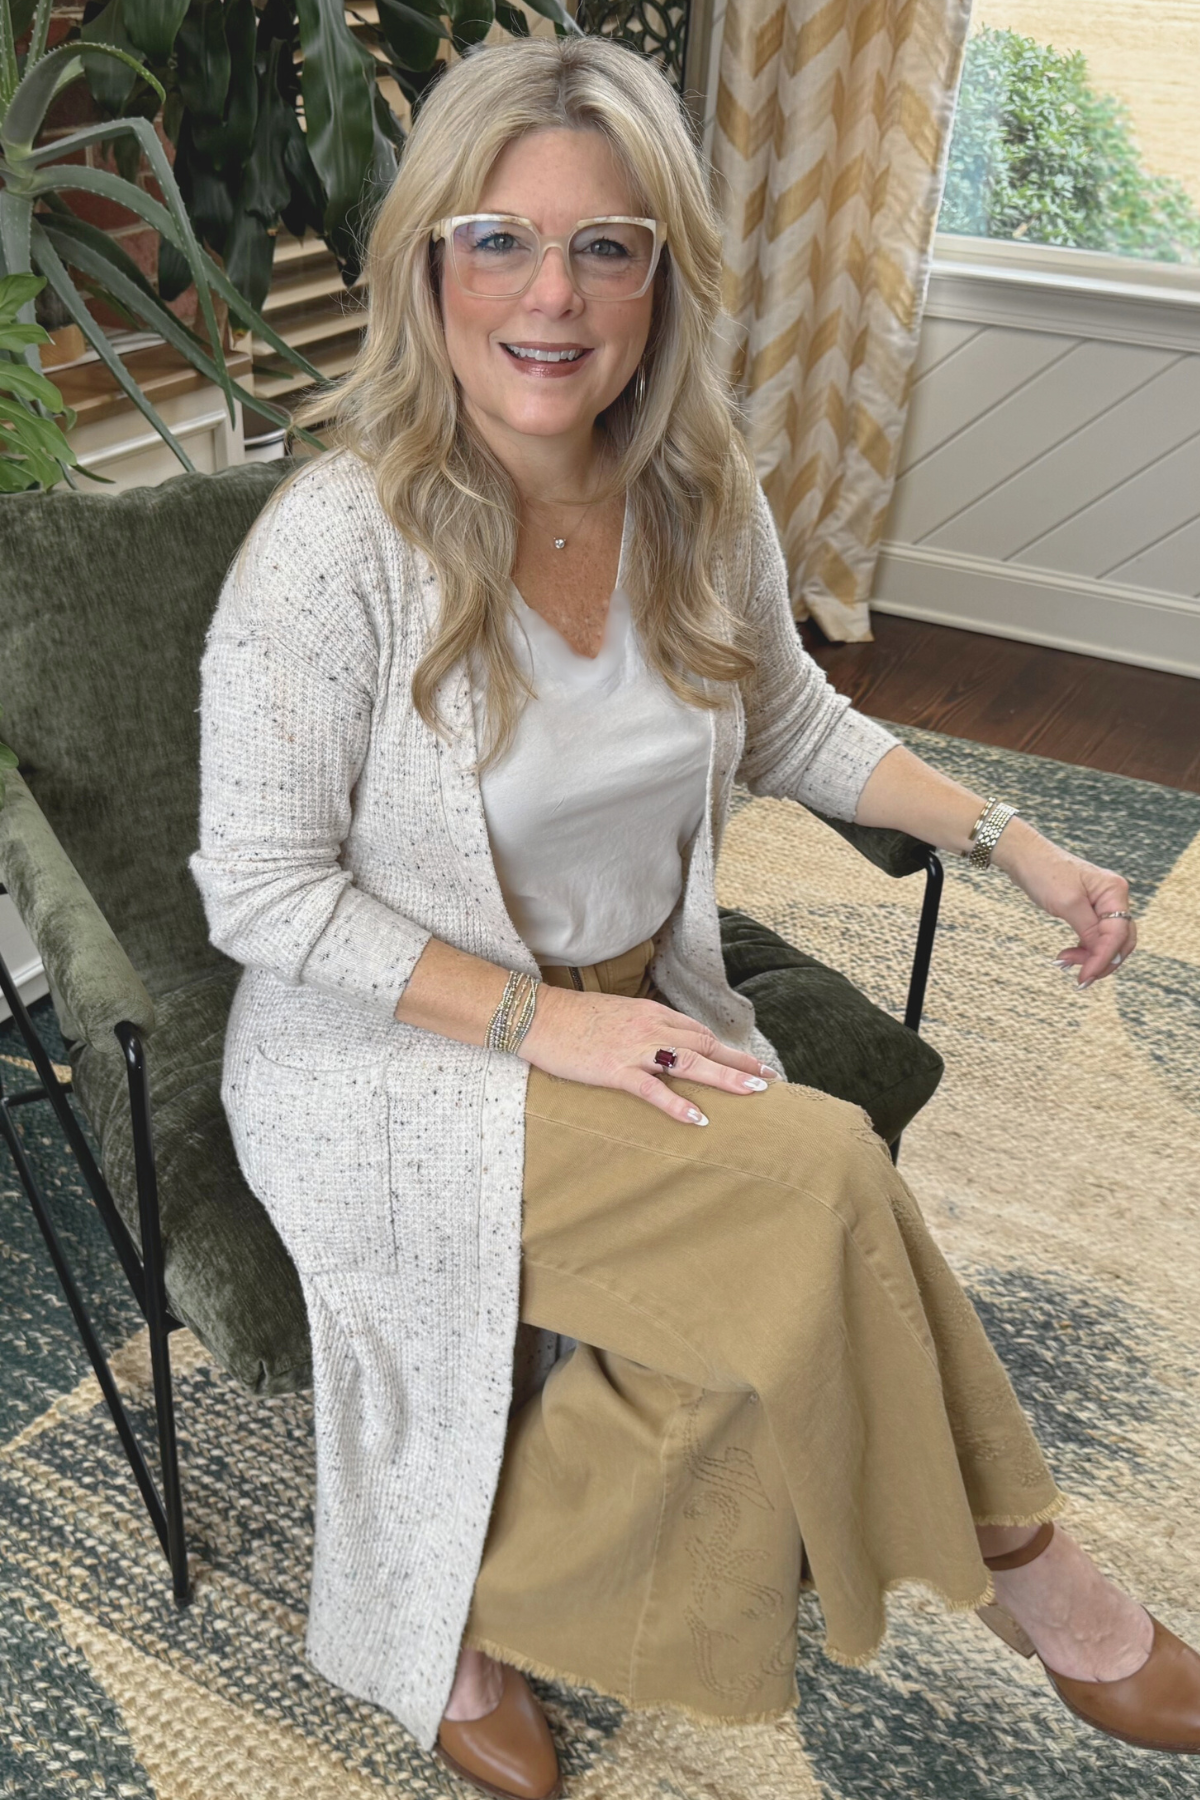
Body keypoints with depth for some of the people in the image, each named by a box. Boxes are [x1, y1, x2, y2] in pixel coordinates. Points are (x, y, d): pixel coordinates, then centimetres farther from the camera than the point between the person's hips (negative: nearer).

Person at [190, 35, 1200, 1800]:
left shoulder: (701, 503, -3)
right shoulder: (336, 549, -19)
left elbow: (793, 726, 14)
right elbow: (262, 892, -15)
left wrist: (1013, 839, 5)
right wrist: (540, 1019, -21)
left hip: (639, 1009, 6)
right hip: (389, 1049, -6)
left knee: (780, 1308, -18)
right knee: (818, 1182, -26)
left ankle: (463, 1622, 6)